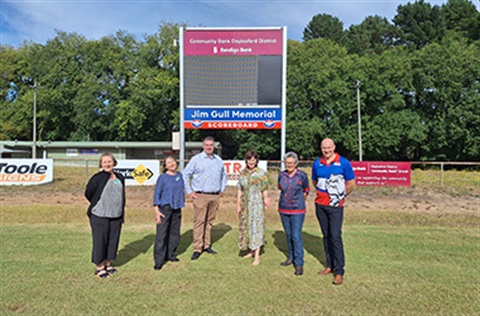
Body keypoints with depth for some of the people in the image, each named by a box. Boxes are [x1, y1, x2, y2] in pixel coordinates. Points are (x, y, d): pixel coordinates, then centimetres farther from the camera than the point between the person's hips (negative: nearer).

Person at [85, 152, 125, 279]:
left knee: (113, 240, 12)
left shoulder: (120, 178, 7)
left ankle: (107, 264, 29)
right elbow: (88, 194, -1)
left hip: (116, 216, 5)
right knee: (100, 241, 3)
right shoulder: (97, 178, -10)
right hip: (100, 216, -5)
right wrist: (98, 205, 9)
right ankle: (99, 267, 19)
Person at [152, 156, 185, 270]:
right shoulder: (162, 178, -5)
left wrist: (181, 203, 14)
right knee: (162, 234, -5)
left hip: (177, 209, 5)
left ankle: (170, 255, 26)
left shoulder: (179, 176, 8)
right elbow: (157, 194, -6)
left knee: (175, 233, 11)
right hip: (165, 208, -5)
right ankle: (159, 261, 1)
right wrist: (157, 211, -12)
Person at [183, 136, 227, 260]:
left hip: (215, 196, 4)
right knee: (199, 222, -5)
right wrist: (189, 192, -5)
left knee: (209, 221, 10)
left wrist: (222, 190, 17)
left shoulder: (219, 160, 12)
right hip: (200, 196, -4)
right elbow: (185, 175, -1)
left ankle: (206, 245, 20)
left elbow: (224, 175, 26)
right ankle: (197, 249, 0)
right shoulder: (196, 159, -1)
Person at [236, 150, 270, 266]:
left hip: (257, 204, -5)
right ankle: (252, 251, 25)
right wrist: (238, 205, 8)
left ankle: (257, 256, -2)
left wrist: (265, 198, -21)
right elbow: (240, 190, 10)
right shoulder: (243, 173, 7)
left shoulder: (262, 173, -4)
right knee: (246, 227, 10)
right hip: (245, 204, 5)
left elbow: (265, 190, -3)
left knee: (256, 227, -6)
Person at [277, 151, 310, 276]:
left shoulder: (302, 175, -9)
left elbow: (306, 191, 5)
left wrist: (297, 200, 9)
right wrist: (286, 199, 10)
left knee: (296, 236, -6)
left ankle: (299, 263, 4)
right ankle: (291, 257, 32)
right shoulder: (281, 175, 0)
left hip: (297, 210, -4)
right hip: (283, 209, 4)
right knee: (288, 235, 15)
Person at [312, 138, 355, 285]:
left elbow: (351, 184, 1)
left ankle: (339, 271, 0)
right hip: (320, 204, 4)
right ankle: (330, 265, 23)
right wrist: (324, 193, 11)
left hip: (335, 205, -4)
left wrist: (341, 195, 5)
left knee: (335, 237, -8)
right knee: (326, 236, 11)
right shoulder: (317, 164, 4)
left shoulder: (344, 163, -6)